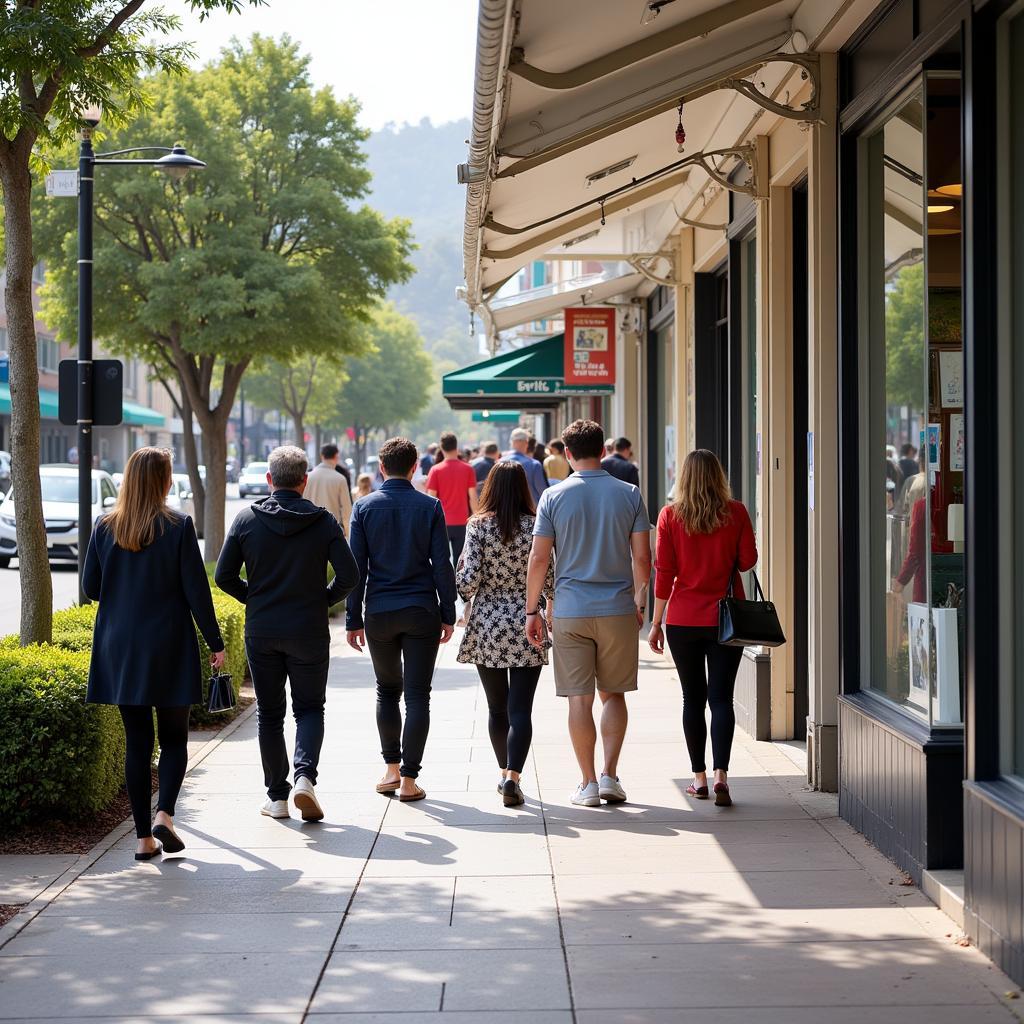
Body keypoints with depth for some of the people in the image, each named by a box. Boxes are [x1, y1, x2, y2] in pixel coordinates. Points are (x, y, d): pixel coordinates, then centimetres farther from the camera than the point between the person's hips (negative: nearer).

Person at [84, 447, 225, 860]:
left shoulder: (105, 527, 0)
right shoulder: (178, 527, -9)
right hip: (169, 650, -3)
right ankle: (164, 814, -9)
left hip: (119, 649, 3)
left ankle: (143, 837, 8)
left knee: (136, 741, 9)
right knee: (174, 737, 11)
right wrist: (215, 644, 0)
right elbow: (196, 591, -9)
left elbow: (90, 587, 5)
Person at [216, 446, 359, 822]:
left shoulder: (246, 519, -3)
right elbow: (349, 575, -9)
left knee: (269, 714, 11)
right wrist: (325, 599, 8)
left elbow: (224, 576, -3)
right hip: (309, 632, -1)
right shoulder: (323, 522, -6)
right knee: (309, 708, 11)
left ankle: (276, 796, 13)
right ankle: (305, 776, -11)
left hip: (261, 632, 1)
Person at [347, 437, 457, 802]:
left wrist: (353, 619, 3)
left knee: (387, 690, 18)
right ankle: (409, 779, -1)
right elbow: (442, 565, -3)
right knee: (417, 696, 2)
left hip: (379, 613, 1)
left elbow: (356, 567, -1)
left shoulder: (364, 507, -1)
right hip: (422, 613, -1)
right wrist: (448, 614, 4)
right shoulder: (430, 507, -2)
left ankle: (391, 769, 19)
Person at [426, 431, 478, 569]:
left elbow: (431, 498, -5)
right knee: (459, 561, 5)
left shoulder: (436, 470, -5)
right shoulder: (467, 469, -2)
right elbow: (473, 497, -1)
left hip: (442, 522, -1)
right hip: (462, 523, 1)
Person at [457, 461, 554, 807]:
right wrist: (550, 606, 19)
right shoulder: (534, 526, -4)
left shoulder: (478, 525, -6)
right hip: (525, 626, -1)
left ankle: (505, 773, 25)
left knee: (497, 708, 15)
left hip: (486, 626, 1)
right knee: (521, 710, -2)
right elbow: (548, 577, -1)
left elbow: (469, 580, -12)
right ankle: (512, 777, -17)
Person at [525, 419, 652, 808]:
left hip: (571, 611, -1)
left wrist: (532, 610, 4)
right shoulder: (629, 494, 0)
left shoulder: (554, 497, -3)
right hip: (618, 609, 1)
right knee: (614, 694, 14)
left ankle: (589, 783, 7)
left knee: (580, 698, 4)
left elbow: (538, 560, -4)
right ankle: (609, 775, 6)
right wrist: (640, 602, 13)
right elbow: (642, 558, -1)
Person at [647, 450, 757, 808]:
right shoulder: (735, 512, -4)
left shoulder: (670, 515, -4)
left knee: (693, 698, 11)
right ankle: (721, 775, -14)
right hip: (725, 618, 0)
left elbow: (664, 572, -4)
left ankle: (699, 778, 14)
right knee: (721, 697, 1)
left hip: (682, 619, 0)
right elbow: (747, 560, -1)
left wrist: (656, 622, 2)